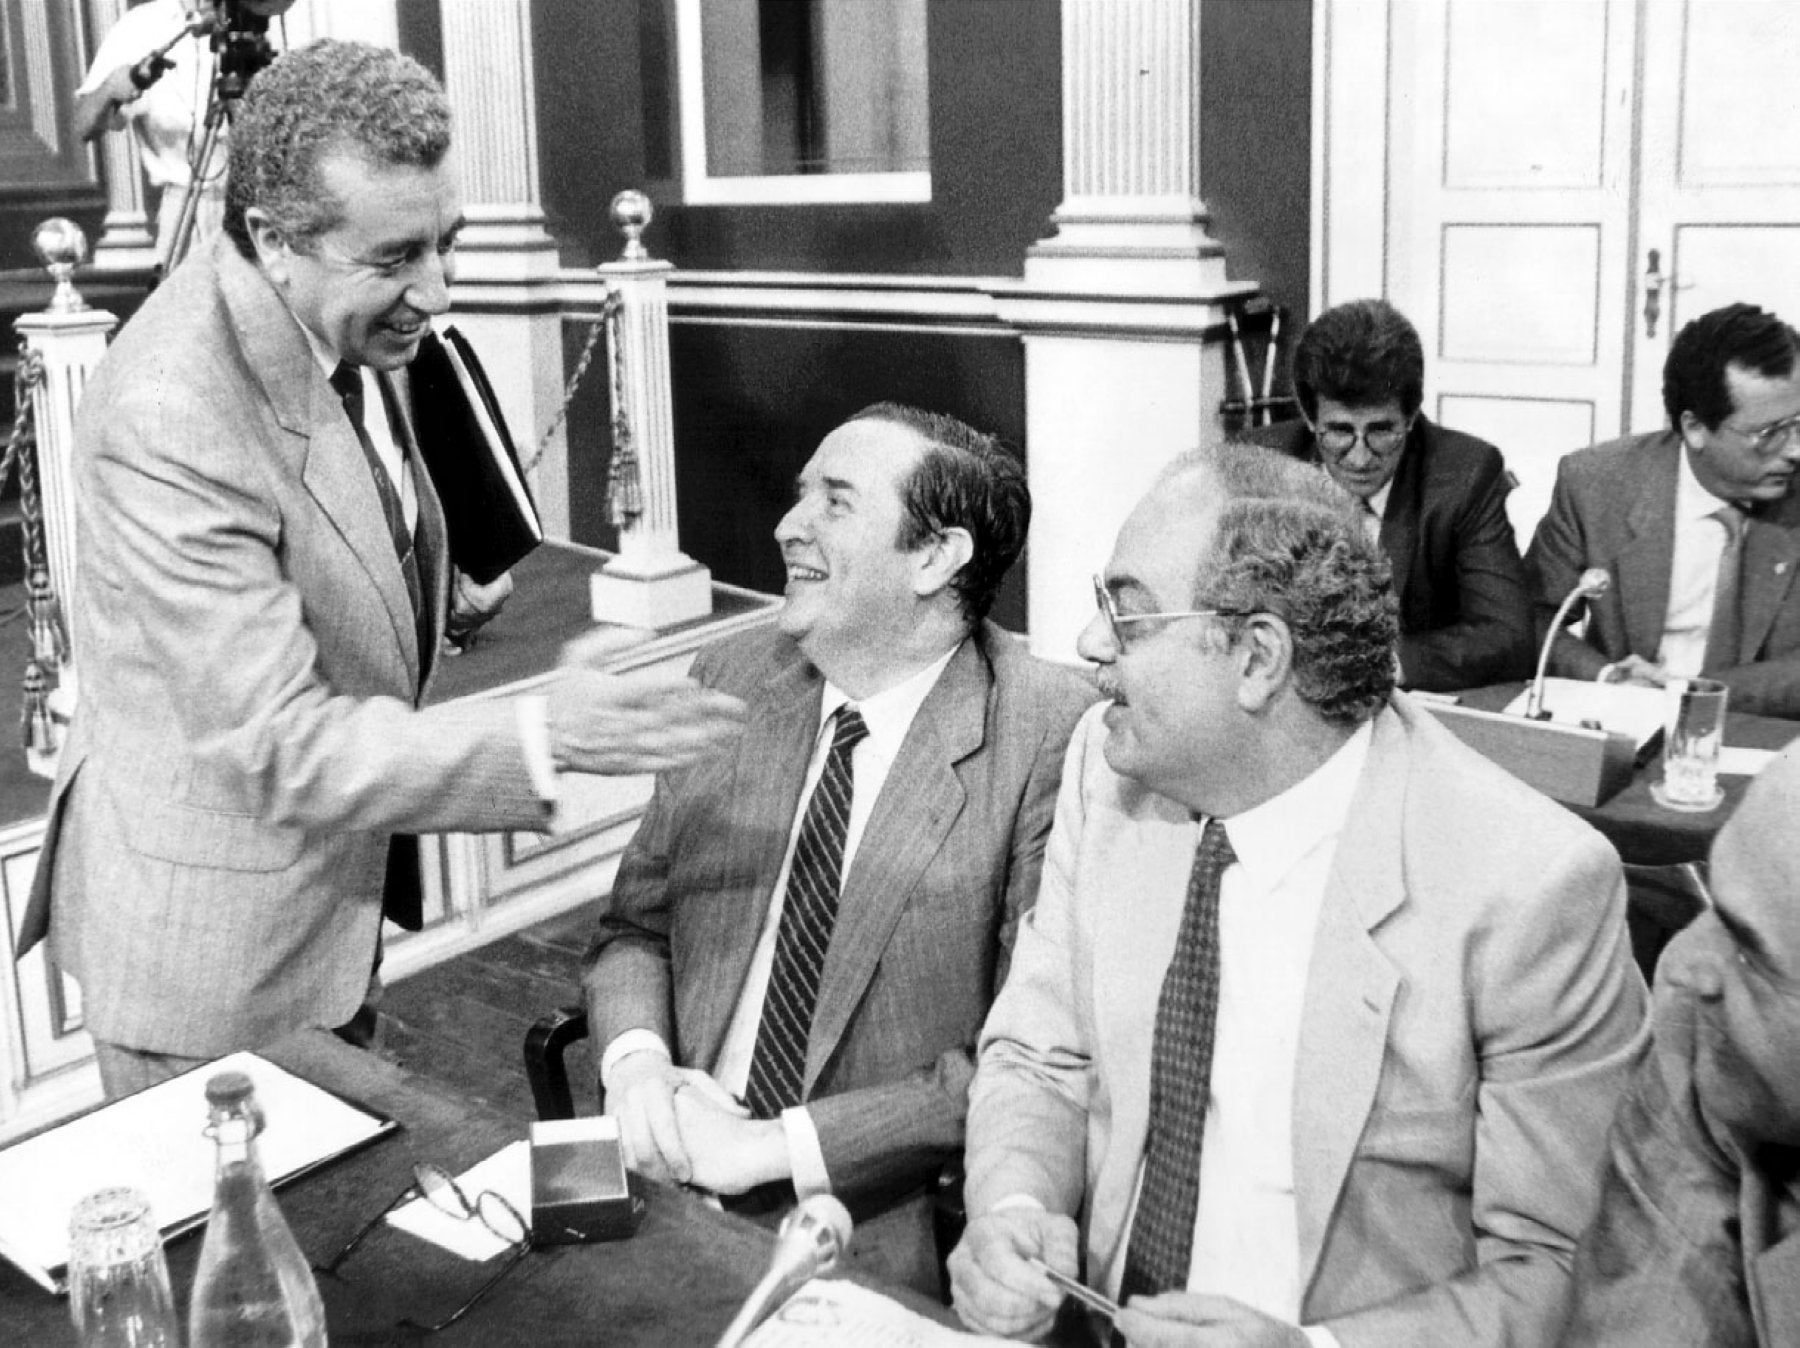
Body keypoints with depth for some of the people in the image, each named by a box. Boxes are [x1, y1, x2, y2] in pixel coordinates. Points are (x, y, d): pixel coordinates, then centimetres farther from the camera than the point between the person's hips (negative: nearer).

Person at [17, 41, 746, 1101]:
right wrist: (541, 742, -40)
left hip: (335, 892, 8)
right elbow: (274, 745, -32)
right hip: (210, 938, -8)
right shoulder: (170, 419, -31)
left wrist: (431, 586, 2)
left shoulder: (344, 320, -4)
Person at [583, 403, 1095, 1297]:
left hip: (884, 1239, -3)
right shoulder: (733, 679, 5)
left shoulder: (1056, 735, -13)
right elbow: (635, 922, 13)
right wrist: (634, 1058, -7)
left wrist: (781, 1143, -15)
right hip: (670, 1183, 4)